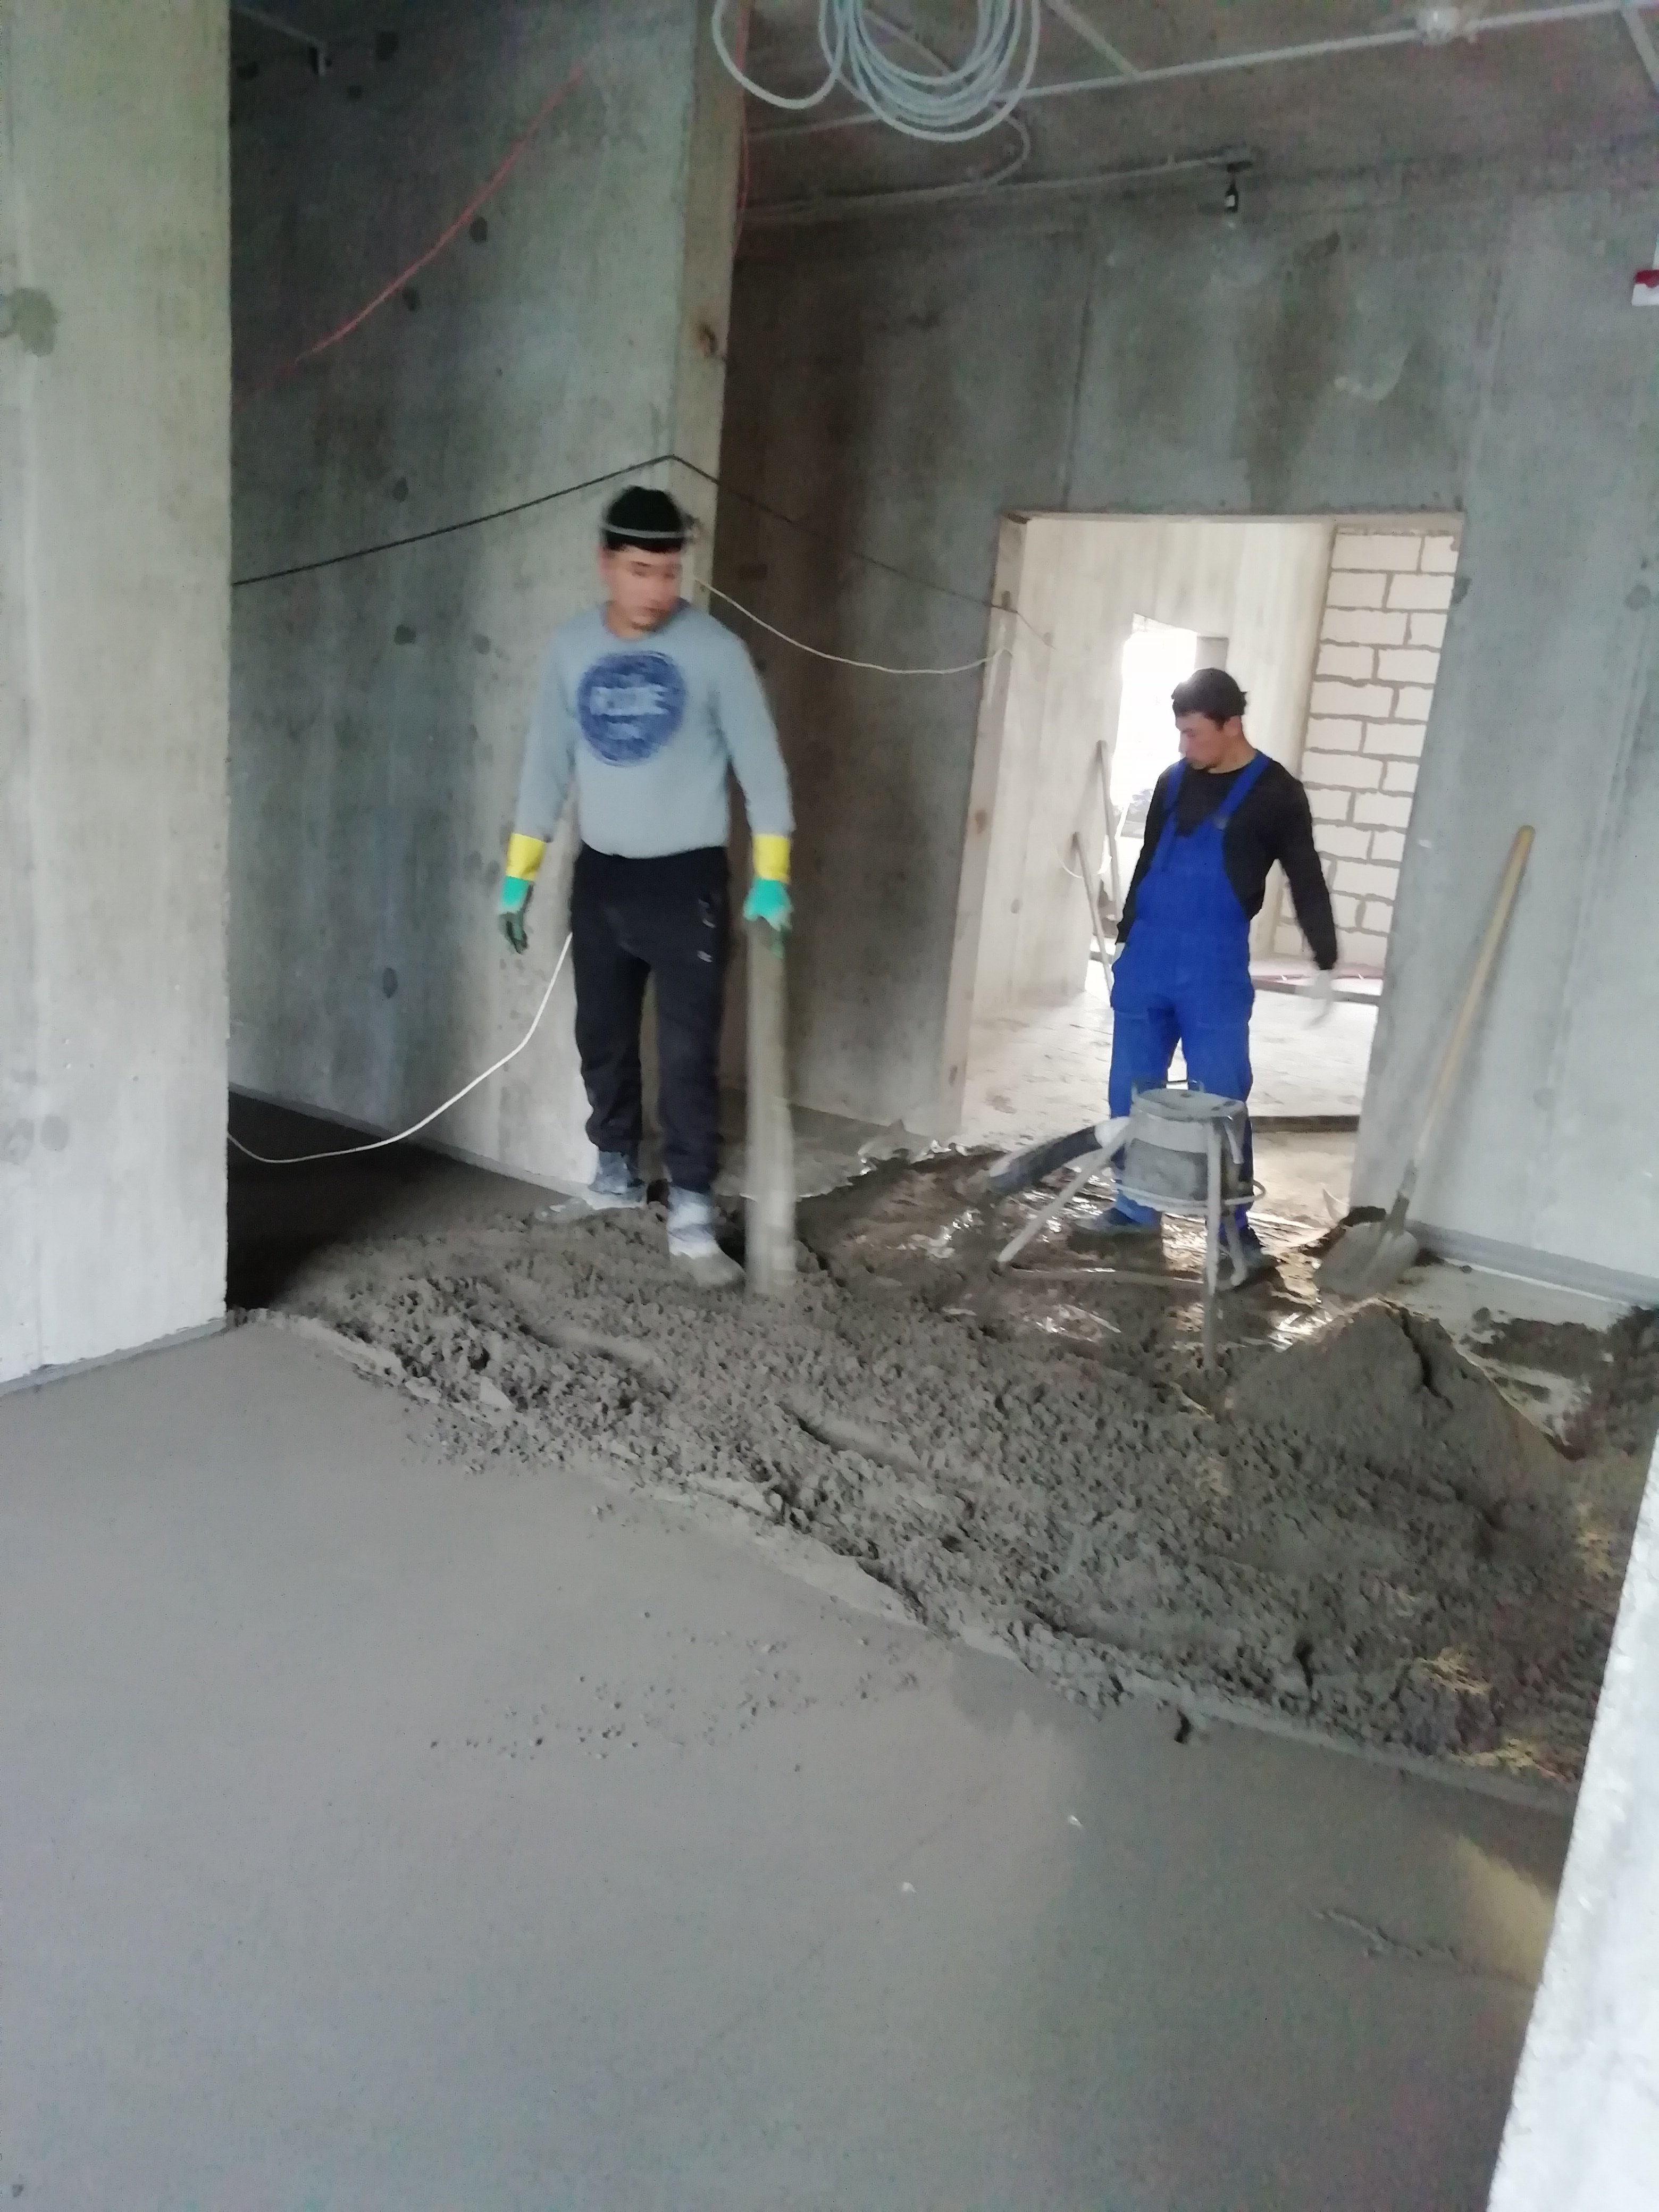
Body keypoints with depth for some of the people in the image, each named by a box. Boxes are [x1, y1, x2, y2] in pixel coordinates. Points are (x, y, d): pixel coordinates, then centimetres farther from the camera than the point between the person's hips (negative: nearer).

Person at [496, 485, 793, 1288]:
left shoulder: (713, 649, -9)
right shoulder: (571, 647, 2)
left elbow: (760, 764, -7)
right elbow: (547, 763, 8)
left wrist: (771, 878, -13)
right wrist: (519, 874, 8)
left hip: (686, 880, -4)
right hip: (600, 876, 4)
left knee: (688, 1053, -7)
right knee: (603, 1039, 15)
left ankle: (690, 1215, -1)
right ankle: (616, 1167, 34)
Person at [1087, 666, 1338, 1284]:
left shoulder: (1276, 794, -4)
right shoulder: (1172, 781, 11)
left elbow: (1307, 883, -3)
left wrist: (1325, 965, -10)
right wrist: (1125, 938, 22)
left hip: (1215, 973, -5)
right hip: (1145, 964, 5)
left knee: (1220, 1102, -3)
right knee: (1130, 1093, 10)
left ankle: (1235, 1230, 7)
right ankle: (1136, 1208, 23)